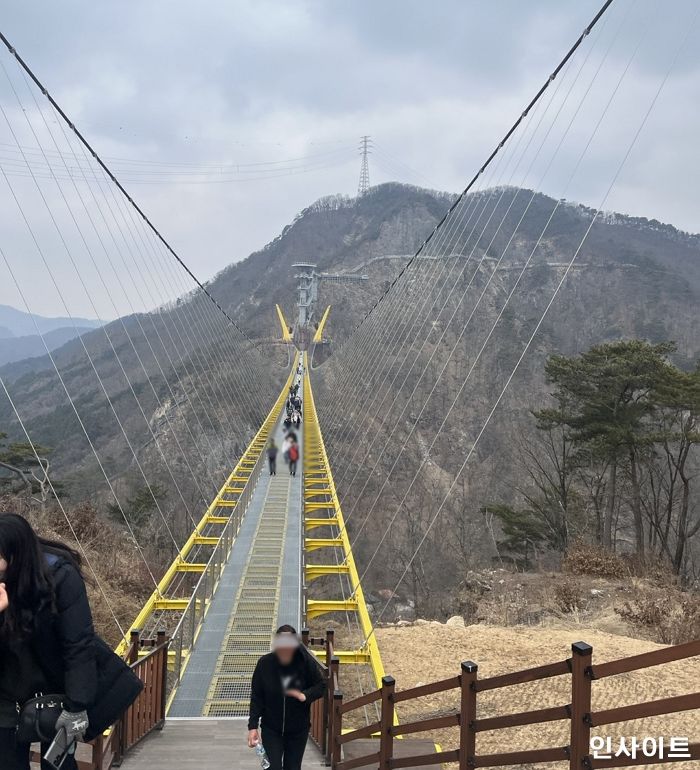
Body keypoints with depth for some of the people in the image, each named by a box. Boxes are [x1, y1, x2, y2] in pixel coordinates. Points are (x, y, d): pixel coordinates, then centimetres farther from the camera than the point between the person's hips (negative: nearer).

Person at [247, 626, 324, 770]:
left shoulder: (306, 662, -15)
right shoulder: (265, 663, -15)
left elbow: (321, 686, -3)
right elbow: (256, 697, -6)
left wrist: (305, 696, -23)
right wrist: (253, 726, -9)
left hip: (298, 730, 1)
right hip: (271, 729, 0)